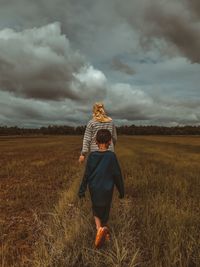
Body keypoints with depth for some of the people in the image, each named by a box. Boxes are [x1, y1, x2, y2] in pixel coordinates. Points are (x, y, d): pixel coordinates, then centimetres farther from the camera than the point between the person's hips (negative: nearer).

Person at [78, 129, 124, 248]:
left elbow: (87, 174, -4)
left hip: (94, 189, 2)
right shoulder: (112, 156, -15)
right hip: (107, 190, -1)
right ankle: (103, 229, 34)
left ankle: (100, 228, -2)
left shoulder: (92, 155, -9)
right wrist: (121, 190, 4)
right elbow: (117, 175, -9)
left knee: (96, 210, 20)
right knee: (105, 211, 19)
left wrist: (82, 190, 6)